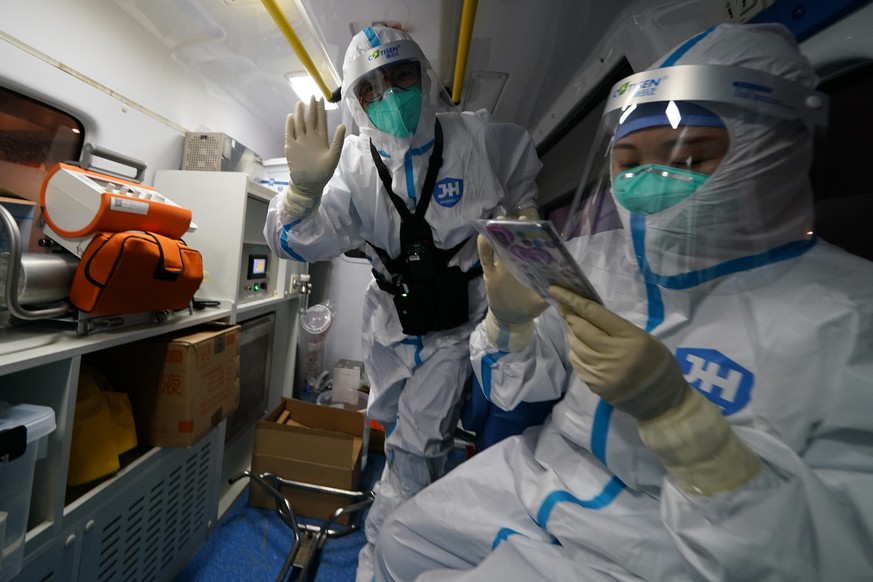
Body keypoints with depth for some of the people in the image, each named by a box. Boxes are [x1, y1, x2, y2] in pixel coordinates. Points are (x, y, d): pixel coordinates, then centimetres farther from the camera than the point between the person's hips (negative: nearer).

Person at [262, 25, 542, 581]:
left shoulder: (478, 137, -9)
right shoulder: (355, 162, -7)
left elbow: (522, 169, 13)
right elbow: (298, 244, -19)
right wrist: (305, 187, -37)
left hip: (455, 319, -2)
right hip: (389, 315, 4)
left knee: (415, 452, -1)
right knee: (397, 432, 24)